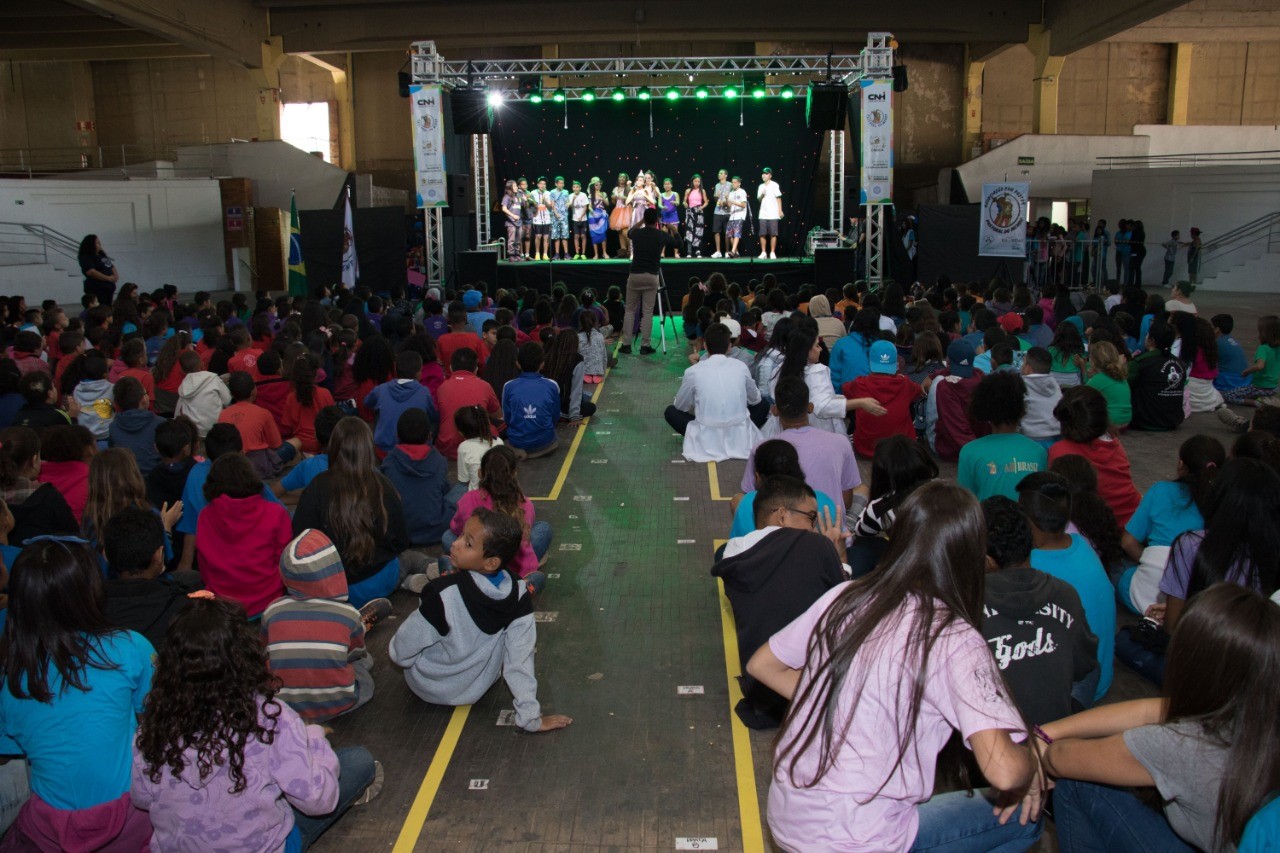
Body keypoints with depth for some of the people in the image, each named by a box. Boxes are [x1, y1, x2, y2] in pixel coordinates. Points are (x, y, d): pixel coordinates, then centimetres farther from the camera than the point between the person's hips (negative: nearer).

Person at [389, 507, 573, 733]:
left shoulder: (444, 595, -35)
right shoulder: (519, 598, -23)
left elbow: (402, 652, -23)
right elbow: (520, 661, -20)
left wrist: (393, 651, 0)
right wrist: (530, 717, -13)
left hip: (428, 687, -3)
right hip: (476, 689, 3)